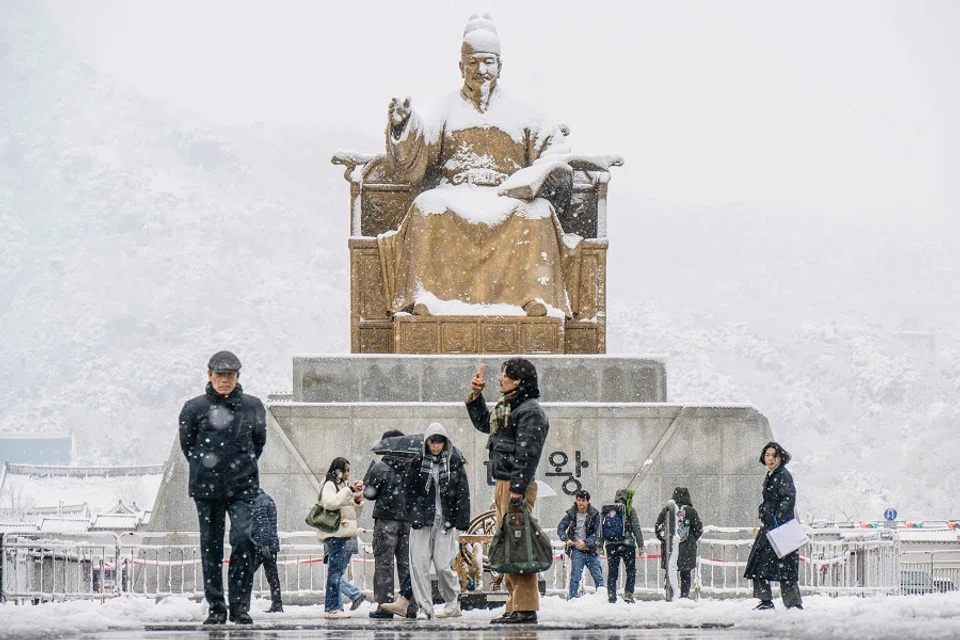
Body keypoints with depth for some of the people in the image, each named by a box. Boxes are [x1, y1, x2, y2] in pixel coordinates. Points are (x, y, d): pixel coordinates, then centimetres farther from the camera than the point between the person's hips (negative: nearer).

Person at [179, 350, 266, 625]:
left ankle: (240, 605, -9)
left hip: (242, 487, 0)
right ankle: (216, 607, 12)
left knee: (243, 538, -15)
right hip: (206, 489, 0)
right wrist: (204, 470, 12)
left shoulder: (252, 406, 5)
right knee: (211, 547, 3)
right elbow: (187, 445, 12)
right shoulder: (195, 408, 1)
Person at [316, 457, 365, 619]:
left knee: (338, 571, 5)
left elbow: (354, 515, 29)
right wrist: (349, 490, -19)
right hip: (335, 534, -8)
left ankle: (333, 605, 5)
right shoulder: (330, 485, 0)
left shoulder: (345, 486, 25)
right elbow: (330, 503, -21)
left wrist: (358, 502, 9)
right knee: (336, 570, -11)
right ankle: (333, 607, -13)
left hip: (347, 534, 8)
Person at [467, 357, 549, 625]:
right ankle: (514, 606, 17)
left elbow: (528, 453, -19)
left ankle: (526, 608, -15)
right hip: (502, 484, 11)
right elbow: (482, 423, 39)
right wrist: (475, 397, 25)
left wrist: (517, 488, -24)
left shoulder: (530, 411, -11)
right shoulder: (505, 407, 19)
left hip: (518, 485, -11)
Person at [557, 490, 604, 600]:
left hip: (591, 550, 1)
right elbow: (560, 528, 2)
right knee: (575, 577, -7)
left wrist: (586, 542, -23)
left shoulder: (594, 514, -4)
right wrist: (566, 539, -16)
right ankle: (573, 599, -4)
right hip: (577, 551, -1)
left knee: (598, 576, 4)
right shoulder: (571, 513, -2)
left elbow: (597, 533, -7)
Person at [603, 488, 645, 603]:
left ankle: (611, 597, 2)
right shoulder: (630, 510, -2)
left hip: (611, 544, 3)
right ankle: (628, 595, -3)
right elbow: (636, 529, -3)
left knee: (612, 573, 8)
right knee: (631, 572, 8)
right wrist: (641, 546, 1)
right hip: (627, 544, -3)